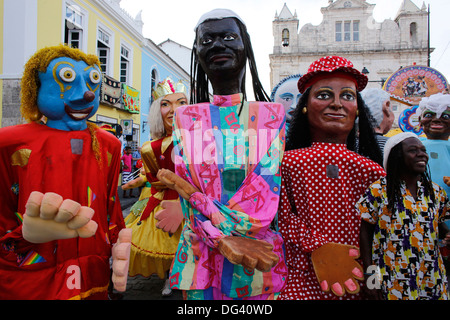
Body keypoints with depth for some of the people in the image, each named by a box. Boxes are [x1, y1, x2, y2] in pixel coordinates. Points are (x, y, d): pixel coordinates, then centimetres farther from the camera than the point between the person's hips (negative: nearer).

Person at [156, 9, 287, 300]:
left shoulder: (273, 115, 0)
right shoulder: (185, 118, 4)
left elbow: (266, 191, -12)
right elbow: (187, 202, -5)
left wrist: (190, 191, -16)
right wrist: (224, 240, -20)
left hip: (260, 259, 0)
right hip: (201, 257, 1)